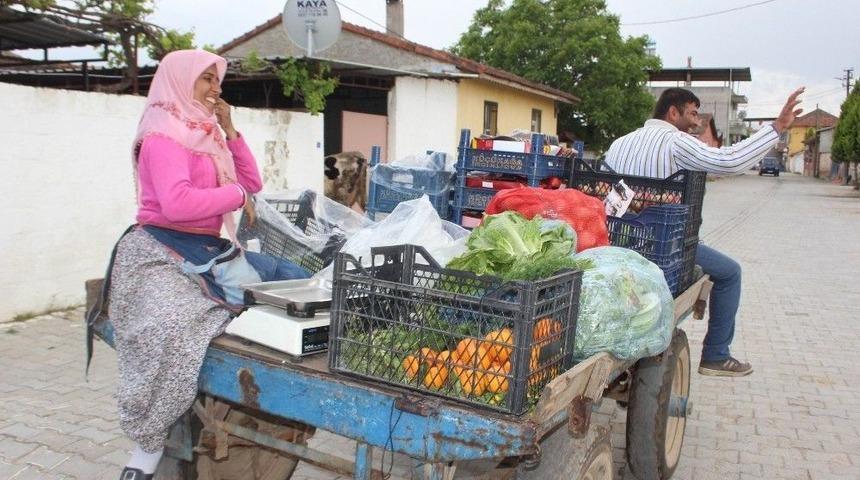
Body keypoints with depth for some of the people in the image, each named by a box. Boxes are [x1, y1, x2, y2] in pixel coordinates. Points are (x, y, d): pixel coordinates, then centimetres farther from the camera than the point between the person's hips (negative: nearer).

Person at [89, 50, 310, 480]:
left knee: (293, 280, 5)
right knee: (172, 328, -33)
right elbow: (176, 203, -26)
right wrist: (236, 195, -12)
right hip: (163, 254, -9)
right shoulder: (164, 134, -9)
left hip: (210, 252, 10)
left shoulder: (205, 134, 18)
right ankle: (148, 444, -15)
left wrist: (230, 130, 9)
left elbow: (251, 182, 18)